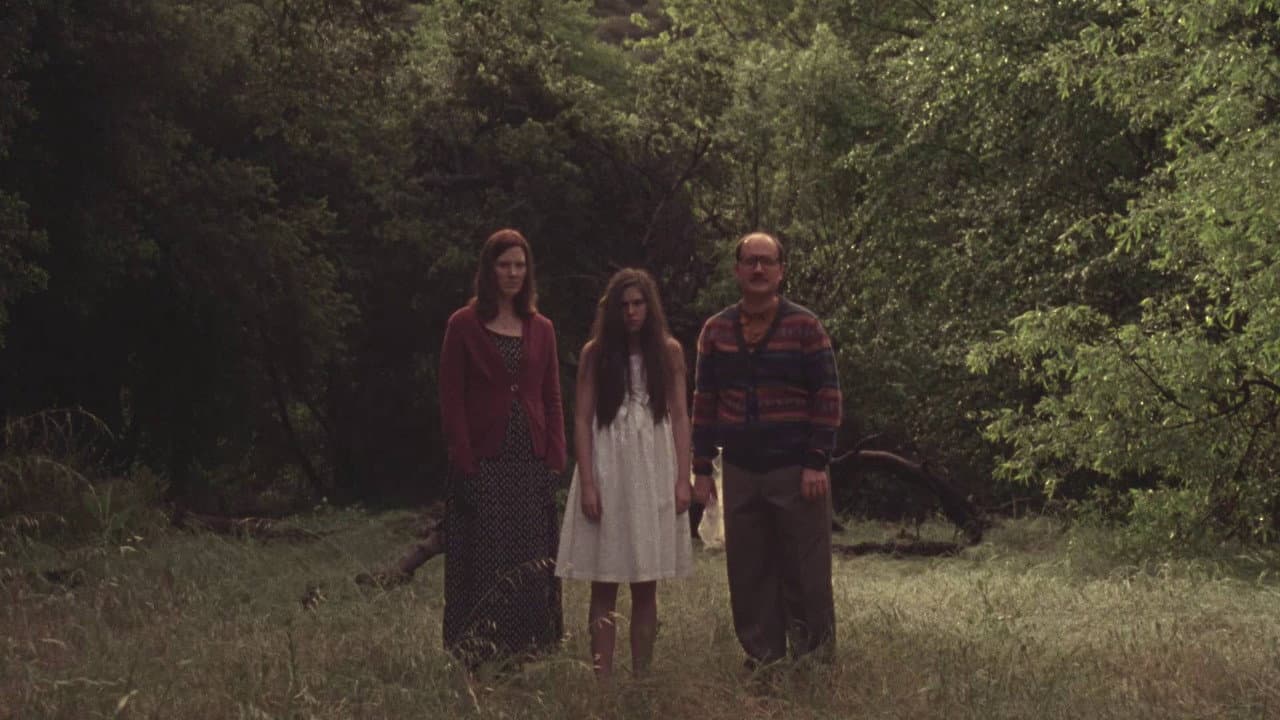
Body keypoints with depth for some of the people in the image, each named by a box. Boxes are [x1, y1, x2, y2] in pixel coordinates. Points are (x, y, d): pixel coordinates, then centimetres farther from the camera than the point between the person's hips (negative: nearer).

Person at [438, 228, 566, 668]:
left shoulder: (540, 329, 12)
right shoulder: (464, 326, 0)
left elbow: (553, 399, 11)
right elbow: (451, 398, -3)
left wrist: (555, 460, 1)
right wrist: (464, 463, -11)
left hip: (532, 465, 4)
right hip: (484, 463, -4)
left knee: (532, 564, 5)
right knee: (484, 562, -1)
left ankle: (523, 656, 13)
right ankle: (478, 659, 5)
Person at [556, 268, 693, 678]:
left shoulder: (669, 352, 7)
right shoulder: (595, 353, 3)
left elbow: (679, 417, 6)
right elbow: (582, 420, 0)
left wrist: (683, 479, -2)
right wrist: (587, 484, -8)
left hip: (654, 474, 1)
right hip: (607, 472, -1)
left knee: (646, 586, 4)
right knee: (604, 586, -1)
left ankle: (641, 677, 10)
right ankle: (602, 680, 1)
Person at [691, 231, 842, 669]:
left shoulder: (804, 327, -2)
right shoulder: (716, 331, 9)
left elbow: (827, 397, -4)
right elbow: (704, 401, 12)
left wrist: (817, 463, -11)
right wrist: (702, 468, 8)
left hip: (796, 471, -3)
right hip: (740, 473, 4)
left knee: (806, 575, 0)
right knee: (748, 576, 6)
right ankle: (761, 662, 14)